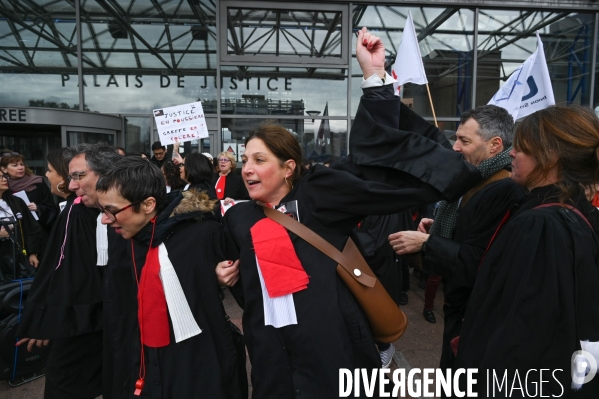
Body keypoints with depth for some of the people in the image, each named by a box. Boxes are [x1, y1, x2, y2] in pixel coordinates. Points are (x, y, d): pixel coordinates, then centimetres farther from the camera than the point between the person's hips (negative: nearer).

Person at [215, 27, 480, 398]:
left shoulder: (318, 194, -7)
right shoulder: (238, 218, 7)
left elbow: (371, 159, -18)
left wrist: (375, 77, -22)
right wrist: (230, 277, 2)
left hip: (332, 345, -4)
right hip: (271, 353, 5)